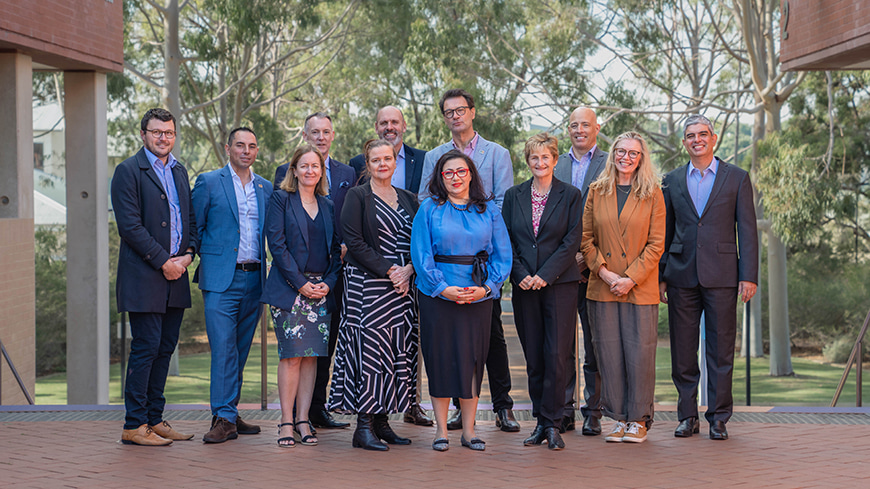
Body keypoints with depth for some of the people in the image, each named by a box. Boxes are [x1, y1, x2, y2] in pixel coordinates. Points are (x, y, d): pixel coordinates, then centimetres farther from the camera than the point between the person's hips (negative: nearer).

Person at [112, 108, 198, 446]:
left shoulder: (179, 171, 17)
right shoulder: (128, 171, -5)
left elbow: (191, 218, 19)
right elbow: (130, 225, -12)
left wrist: (188, 253, 1)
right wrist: (163, 262, -13)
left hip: (175, 277, 7)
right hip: (143, 278, -7)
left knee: (165, 348, 9)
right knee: (146, 348, -6)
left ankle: (154, 419, 17)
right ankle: (135, 426, 0)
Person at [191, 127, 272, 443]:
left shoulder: (266, 188, 14)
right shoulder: (208, 182, 1)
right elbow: (195, 229, 4)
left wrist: (265, 267, 9)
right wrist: (209, 259, 0)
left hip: (254, 278, 5)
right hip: (221, 278, -5)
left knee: (241, 350, 9)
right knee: (223, 348, -10)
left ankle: (229, 413, 17)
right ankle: (224, 419, -9)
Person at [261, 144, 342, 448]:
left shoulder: (327, 206, 16)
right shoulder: (281, 200, 2)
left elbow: (336, 250, 15)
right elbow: (277, 244, -6)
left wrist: (328, 282, -2)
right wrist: (301, 283, -11)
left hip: (322, 290, 4)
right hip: (289, 288, -4)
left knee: (312, 355, 1)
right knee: (292, 354, -8)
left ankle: (303, 420, 4)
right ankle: (286, 421, -2)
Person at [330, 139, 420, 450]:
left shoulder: (408, 199, 15)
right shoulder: (357, 196, 0)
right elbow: (354, 241, -9)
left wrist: (408, 270, -7)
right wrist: (387, 271, -15)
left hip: (403, 285, 6)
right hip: (367, 285, -6)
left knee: (399, 351, 4)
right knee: (369, 348, -8)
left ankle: (382, 421, 12)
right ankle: (364, 427, -4)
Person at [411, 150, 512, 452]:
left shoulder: (488, 210, 8)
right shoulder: (429, 209, 4)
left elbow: (502, 254, 4)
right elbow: (421, 254, -3)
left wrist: (487, 287, -10)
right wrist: (443, 288, -13)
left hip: (479, 296, 1)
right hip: (439, 295, -1)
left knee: (472, 359, 4)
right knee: (440, 358, 1)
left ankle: (468, 430, 12)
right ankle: (441, 430, 9)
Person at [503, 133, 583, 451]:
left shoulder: (570, 195, 2)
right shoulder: (514, 196, 10)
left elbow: (572, 241, -4)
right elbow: (506, 240, 8)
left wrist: (545, 275, -12)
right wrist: (520, 275, -7)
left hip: (559, 284, -3)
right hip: (524, 286, 3)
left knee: (557, 355, -7)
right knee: (533, 358, 5)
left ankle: (552, 424, 1)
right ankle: (541, 422, 14)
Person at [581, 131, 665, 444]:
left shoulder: (652, 193, 3)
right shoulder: (597, 192, 9)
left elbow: (656, 244, -1)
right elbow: (586, 239, 8)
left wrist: (631, 278, -10)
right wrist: (605, 273, -6)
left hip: (641, 288, -2)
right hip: (603, 288, 2)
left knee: (640, 353, -3)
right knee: (609, 354, 2)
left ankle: (638, 420, 8)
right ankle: (619, 418, 12)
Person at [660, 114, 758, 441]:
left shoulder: (736, 178, 5)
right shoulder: (672, 181, 12)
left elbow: (747, 229, 2)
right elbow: (665, 232, 14)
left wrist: (749, 276, -6)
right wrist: (660, 276, 7)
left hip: (721, 276, -2)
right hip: (682, 276, 2)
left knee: (721, 350, 1)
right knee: (682, 351, 4)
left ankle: (719, 417, 9)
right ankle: (687, 416, 14)